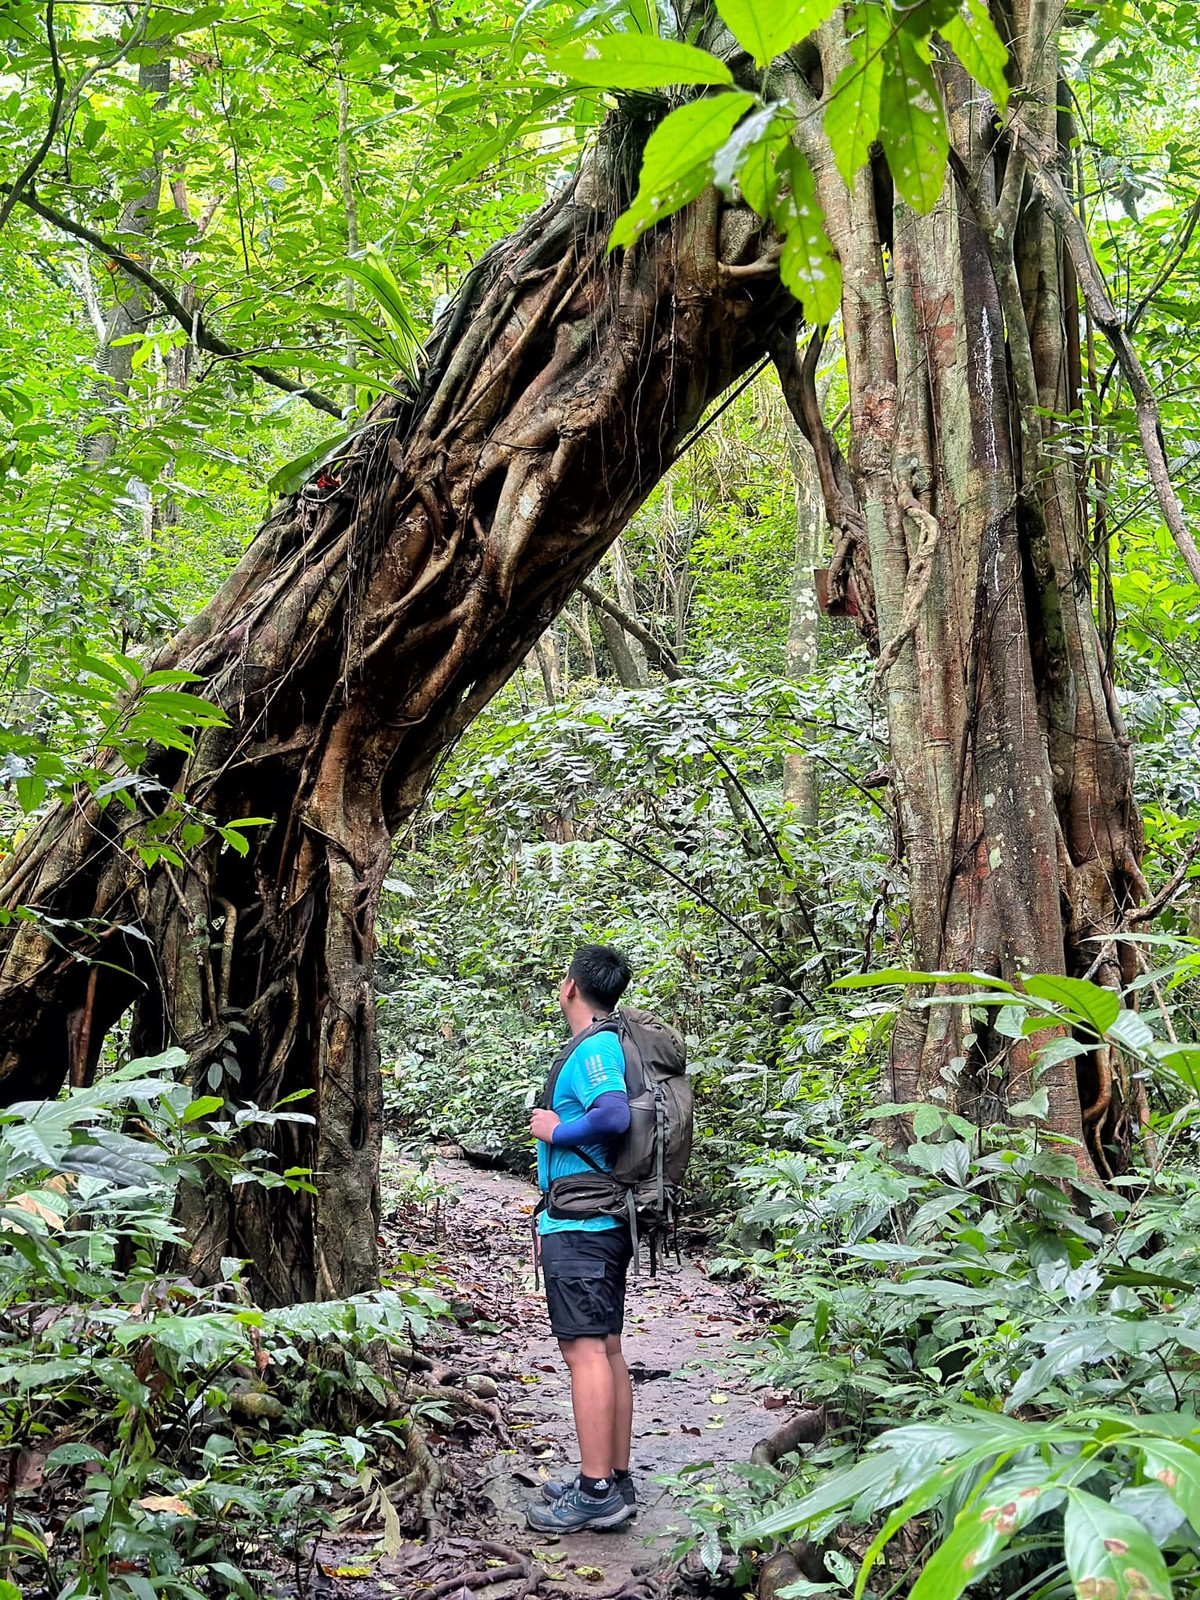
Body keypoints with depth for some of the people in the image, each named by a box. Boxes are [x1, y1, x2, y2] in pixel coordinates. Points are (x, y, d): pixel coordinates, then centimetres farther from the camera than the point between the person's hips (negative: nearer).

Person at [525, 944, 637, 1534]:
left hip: (581, 1229, -10)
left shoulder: (595, 1047, -13)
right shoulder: (600, 1046, 17)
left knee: (585, 1349, -7)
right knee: (606, 1349, 12)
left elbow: (615, 1114, -33)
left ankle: (596, 1492, -3)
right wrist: (551, 1223, 24)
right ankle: (616, 1481, 20)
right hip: (599, 1225, 10)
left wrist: (554, 1131, -15)